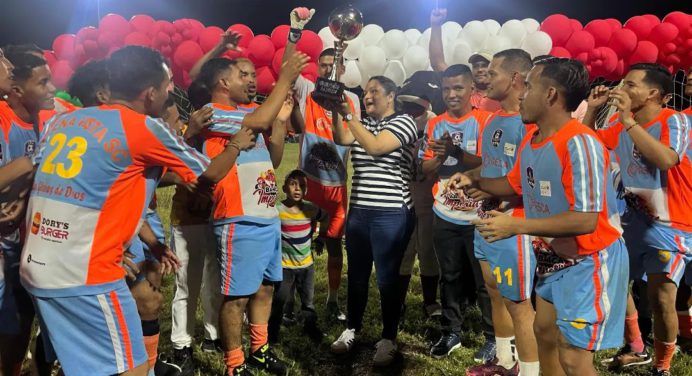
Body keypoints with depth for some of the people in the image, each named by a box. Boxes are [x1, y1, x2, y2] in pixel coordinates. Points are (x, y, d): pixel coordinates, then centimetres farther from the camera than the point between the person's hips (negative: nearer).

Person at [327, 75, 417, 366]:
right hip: (358, 212, 6)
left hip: (391, 215, -6)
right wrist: (335, 113, -16)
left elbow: (375, 147, -19)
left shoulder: (404, 122, -4)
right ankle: (352, 329, 28)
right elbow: (341, 140, -4)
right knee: (357, 274, 14)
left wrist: (348, 115, -19)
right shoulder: (363, 124, 15)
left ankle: (388, 339, 13)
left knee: (387, 278, 1)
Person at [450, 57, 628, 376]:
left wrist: (516, 226, -33)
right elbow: (515, 185, 18)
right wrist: (474, 182, 1)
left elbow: (585, 220, -32)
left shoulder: (580, 144, -28)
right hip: (553, 257, 9)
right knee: (544, 332, 23)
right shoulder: (530, 139, 0)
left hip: (587, 262, -9)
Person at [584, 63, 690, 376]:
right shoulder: (620, 124, 2)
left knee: (661, 298, -12)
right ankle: (635, 349, 34)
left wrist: (628, 120, -36)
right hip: (634, 218, 7)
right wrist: (592, 110, -5)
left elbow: (665, 159, -37)